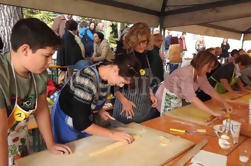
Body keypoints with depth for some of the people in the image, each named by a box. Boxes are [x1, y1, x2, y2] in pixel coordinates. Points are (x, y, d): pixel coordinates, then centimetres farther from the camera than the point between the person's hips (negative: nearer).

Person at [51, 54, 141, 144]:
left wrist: (100, 110, -6)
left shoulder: (107, 73, -12)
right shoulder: (86, 81, -36)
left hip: (85, 119, 6)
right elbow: (81, 123, -32)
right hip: (67, 121, -6)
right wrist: (113, 134, -28)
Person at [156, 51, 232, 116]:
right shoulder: (186, 73, -32)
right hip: (166, 99, -8)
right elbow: (191, 97, -40)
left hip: (177, 100, 8)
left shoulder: (201, 74, -5)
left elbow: (210, 90, 2)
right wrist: (213, 112, -41)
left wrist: (224, 103, -8)